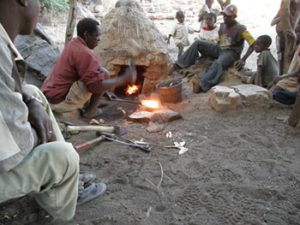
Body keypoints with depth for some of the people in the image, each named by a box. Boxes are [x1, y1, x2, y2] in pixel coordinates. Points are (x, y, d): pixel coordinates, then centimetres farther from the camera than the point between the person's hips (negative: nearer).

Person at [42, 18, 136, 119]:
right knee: (103, 73, -12)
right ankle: (90, 111, 1)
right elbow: (97, 86, -24)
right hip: (60, 102, -9)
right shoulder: (85, 53, -21)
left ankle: (81, 105, 13)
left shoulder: (72, 44, 7)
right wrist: (124, 78, -16)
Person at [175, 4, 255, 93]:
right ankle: (179, 65, -14)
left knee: (218, 63, -42)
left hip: (231, 53, -7)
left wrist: (243, 60, -24)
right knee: (197, 43, -11)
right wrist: (206, 51, 13)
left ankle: (201, 85, -63)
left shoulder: (240, 29, -11)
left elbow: (253, 44, -15)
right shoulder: (222, 26, 11)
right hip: (220, 49, 7)